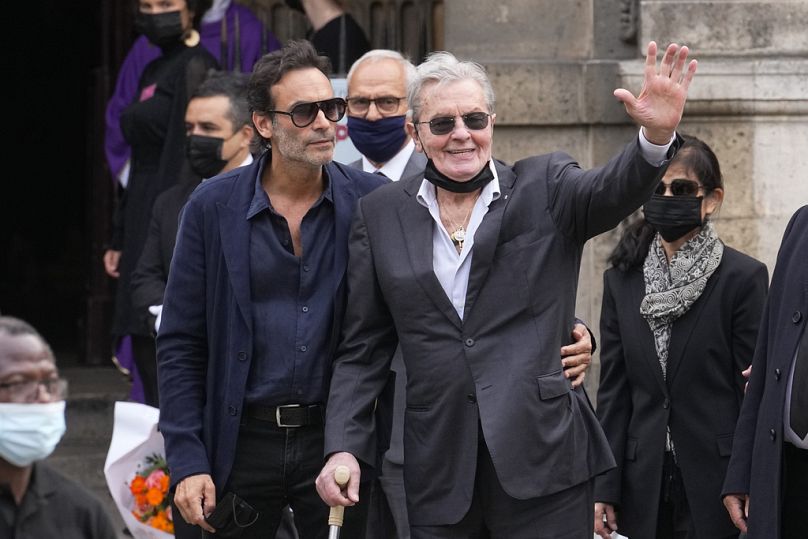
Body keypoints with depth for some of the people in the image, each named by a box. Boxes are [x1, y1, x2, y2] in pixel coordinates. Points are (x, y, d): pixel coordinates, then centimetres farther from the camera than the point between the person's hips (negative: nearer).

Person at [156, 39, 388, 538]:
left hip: (335, 438, 0)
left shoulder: (371, 201, -1)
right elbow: (180, 345, 1)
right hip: (242, 442, 0)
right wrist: (188, 461, -6)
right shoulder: (214, 206, -1)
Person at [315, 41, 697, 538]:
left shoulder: (545, 189, 4)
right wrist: (343, 448, 1)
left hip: (542, 458, -2)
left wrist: (658, 136, -37)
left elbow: (611, 192, -16)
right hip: (439, 473, 2)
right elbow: (363, 348, 11)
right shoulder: (381, 215, 9)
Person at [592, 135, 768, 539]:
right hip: (644, 487, 4)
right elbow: (613, 390, 8)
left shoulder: (743, 277, -4)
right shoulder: (621, 280, 8)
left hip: (716, 484, -3)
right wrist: (603, 490, 2)